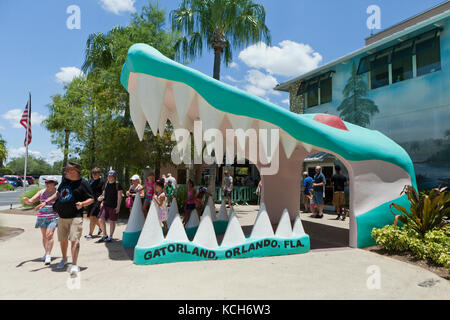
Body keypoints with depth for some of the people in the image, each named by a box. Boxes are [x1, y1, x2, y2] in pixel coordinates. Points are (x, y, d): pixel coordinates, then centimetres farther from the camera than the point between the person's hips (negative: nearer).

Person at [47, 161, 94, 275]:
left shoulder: (83, 183, -9)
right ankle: (64, 259, 39)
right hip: (62, 216, 7)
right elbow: (58, 193, 23)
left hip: (75, 216, -6)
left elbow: (91, 199, -7)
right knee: (62, 239, 17)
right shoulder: (65, 180, 9)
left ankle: (74, 265, -11)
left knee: (74, 240, -13)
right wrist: (46, 201, 16)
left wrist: (82, 204, -25)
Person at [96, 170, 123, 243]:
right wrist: (102, 202, 8)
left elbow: (119, 196, -8)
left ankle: (110, 237, 20)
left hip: (113, 206, -5)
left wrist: (118, 206, -13)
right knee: (101, 220, -5)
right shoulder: (106, 184, 10)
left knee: (112, 221, 5)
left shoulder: (118, 185, -6)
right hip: (105, 205, 5)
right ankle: (104, 235, 14)